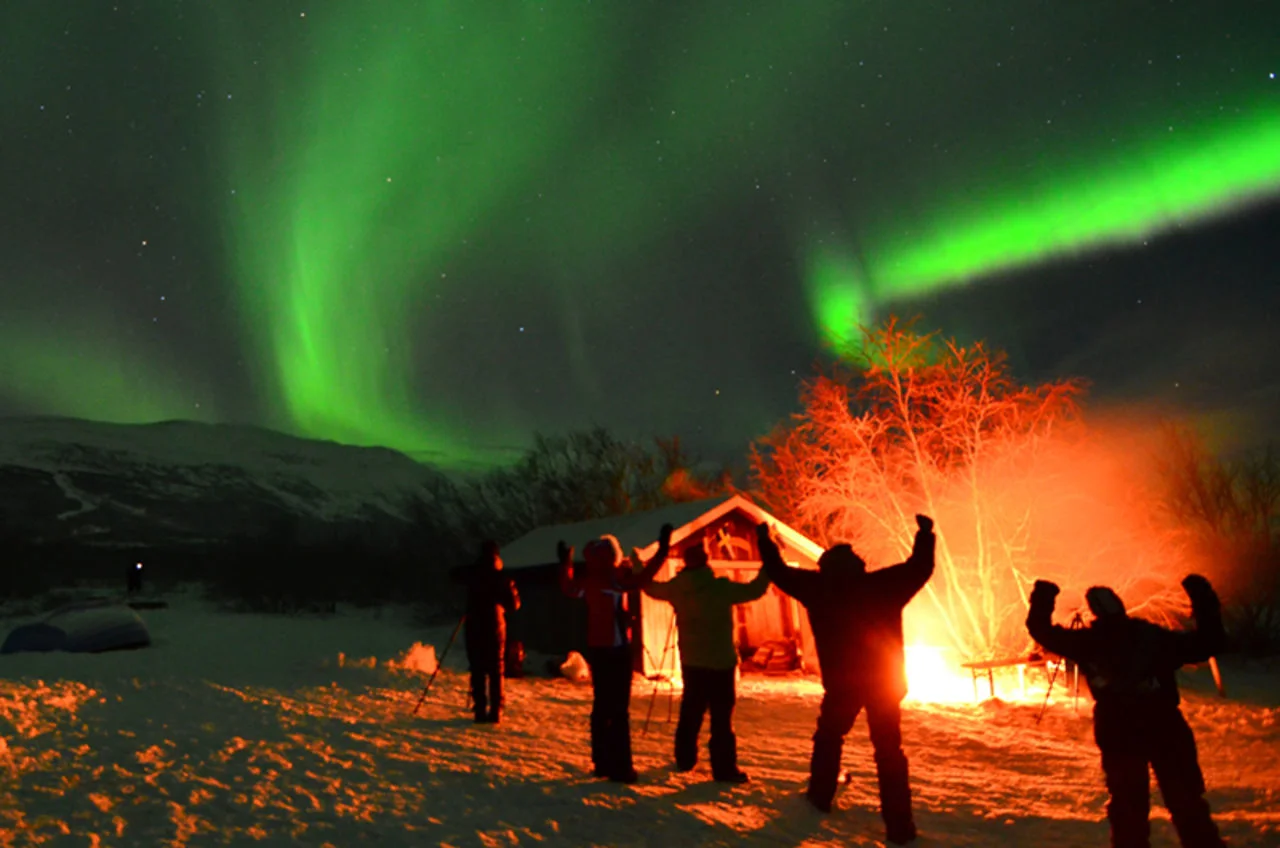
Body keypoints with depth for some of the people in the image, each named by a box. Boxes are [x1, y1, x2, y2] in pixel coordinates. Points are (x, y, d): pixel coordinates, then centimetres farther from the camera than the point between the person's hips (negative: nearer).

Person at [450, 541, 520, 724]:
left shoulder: (472, 574, -3)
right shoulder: (502, 579, -7)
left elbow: (456, 574, 17)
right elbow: (514, 605, -5)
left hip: (474, 627, 0)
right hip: (496, 627, 0)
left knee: (478, 669, 4)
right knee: (496, 670, 8)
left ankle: (481, 710, -1)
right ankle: (495, 712, 5)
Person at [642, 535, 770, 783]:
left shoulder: (676, 588, -2)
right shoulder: (721, 587, -18)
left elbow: (652, 588, 16)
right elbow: (754, 590, -13)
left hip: (691, 662, 6)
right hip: (721, 663, -5)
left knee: (690, 711, 19)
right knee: (721, 716, -1)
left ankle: (685, 759, 29)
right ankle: (725, 768, 1)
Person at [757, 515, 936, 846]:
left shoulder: (818, 587, -2)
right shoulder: (882, 584, -3)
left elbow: (781, 573, 5)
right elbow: (919, 568, 1)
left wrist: (765, 542, 19)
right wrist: (925, 534, 16)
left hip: (842, 681, 0)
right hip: (885, 681, 0)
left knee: (828, 737, 23)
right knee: (889, 750, 5)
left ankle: (820, 796, 33)